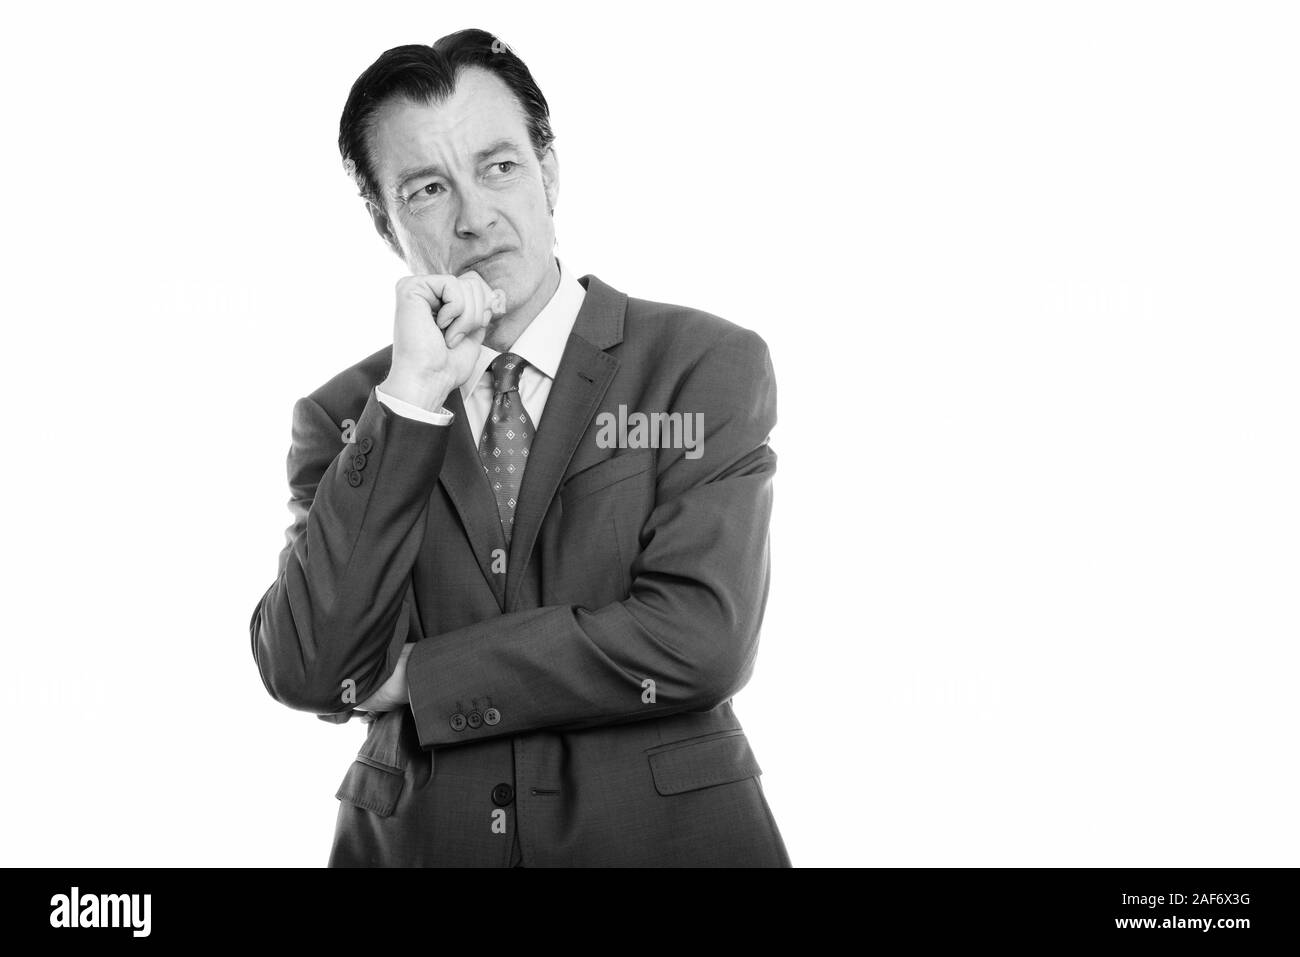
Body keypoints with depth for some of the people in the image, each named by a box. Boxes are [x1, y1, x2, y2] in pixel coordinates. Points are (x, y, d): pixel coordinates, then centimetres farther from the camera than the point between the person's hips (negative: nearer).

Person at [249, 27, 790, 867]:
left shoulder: (711, 364, -8)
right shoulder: (343, 417, -1)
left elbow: (701, 640, -18)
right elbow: (309, 673, -13)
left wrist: (416, 675, -12)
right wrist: (412, 396, -19)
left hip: (664, 833, -1)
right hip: (415, 840, 2)